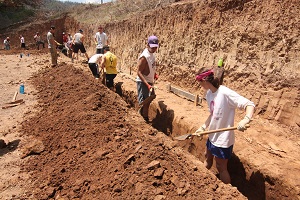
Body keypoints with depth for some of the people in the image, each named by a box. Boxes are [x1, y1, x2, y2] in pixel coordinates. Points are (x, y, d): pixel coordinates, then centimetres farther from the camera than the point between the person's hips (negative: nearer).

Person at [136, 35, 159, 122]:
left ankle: (141, 111, 40)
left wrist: (154, 73, 4)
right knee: (146, 102, -2)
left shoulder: (152, 54, 6)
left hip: (150, 81, 9)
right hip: (143, 82, -9)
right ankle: (145, 119, 11)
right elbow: (139, 72, -23)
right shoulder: (144, 57, -21)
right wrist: (147, 84, -30)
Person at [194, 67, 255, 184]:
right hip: (212, 135, 8)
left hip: (223, 139, -8)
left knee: (221, 168, 10)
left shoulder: (225, 93, -26)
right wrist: (203, 127, 5)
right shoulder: (209, 93, -1)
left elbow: (249, 104, -28)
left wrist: (246, 119, -46)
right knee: (208, 158, 28)